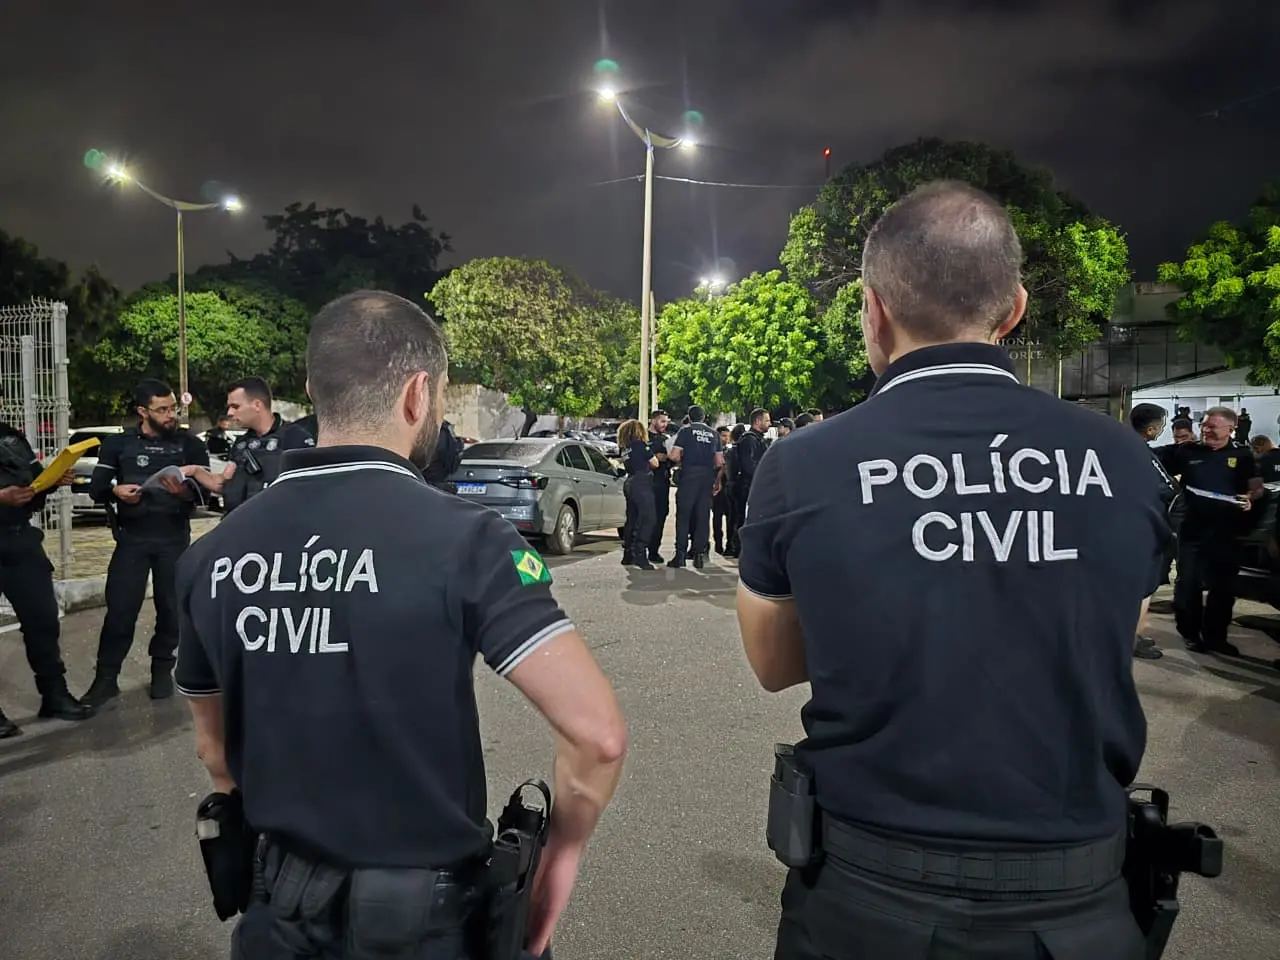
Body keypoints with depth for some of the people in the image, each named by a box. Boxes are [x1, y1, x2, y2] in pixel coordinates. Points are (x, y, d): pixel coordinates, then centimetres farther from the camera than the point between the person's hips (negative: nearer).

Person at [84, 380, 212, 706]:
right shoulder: (118, 444, 4)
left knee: (171, 607, 7)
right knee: (120, 608, -3)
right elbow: (96, 488, 2)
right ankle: (106, 677, 8)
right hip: (131, 538, 0)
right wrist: (116, 491, -20)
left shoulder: (190, 444, 2)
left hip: (174, 539, 0)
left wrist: (186, 491, -27)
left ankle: (162, 670, 22)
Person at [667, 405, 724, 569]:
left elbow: (674, 456, -9)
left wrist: (681, 463, 10)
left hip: (689, 476, -3)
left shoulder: (685, 431, 0)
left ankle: (680, 554, -4)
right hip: (707, 478, 4)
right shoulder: (714, 434, 12)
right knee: (703, 516, 7)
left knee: (683, 515, 0)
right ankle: (700, 554, 7)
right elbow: (719, 462, 10)